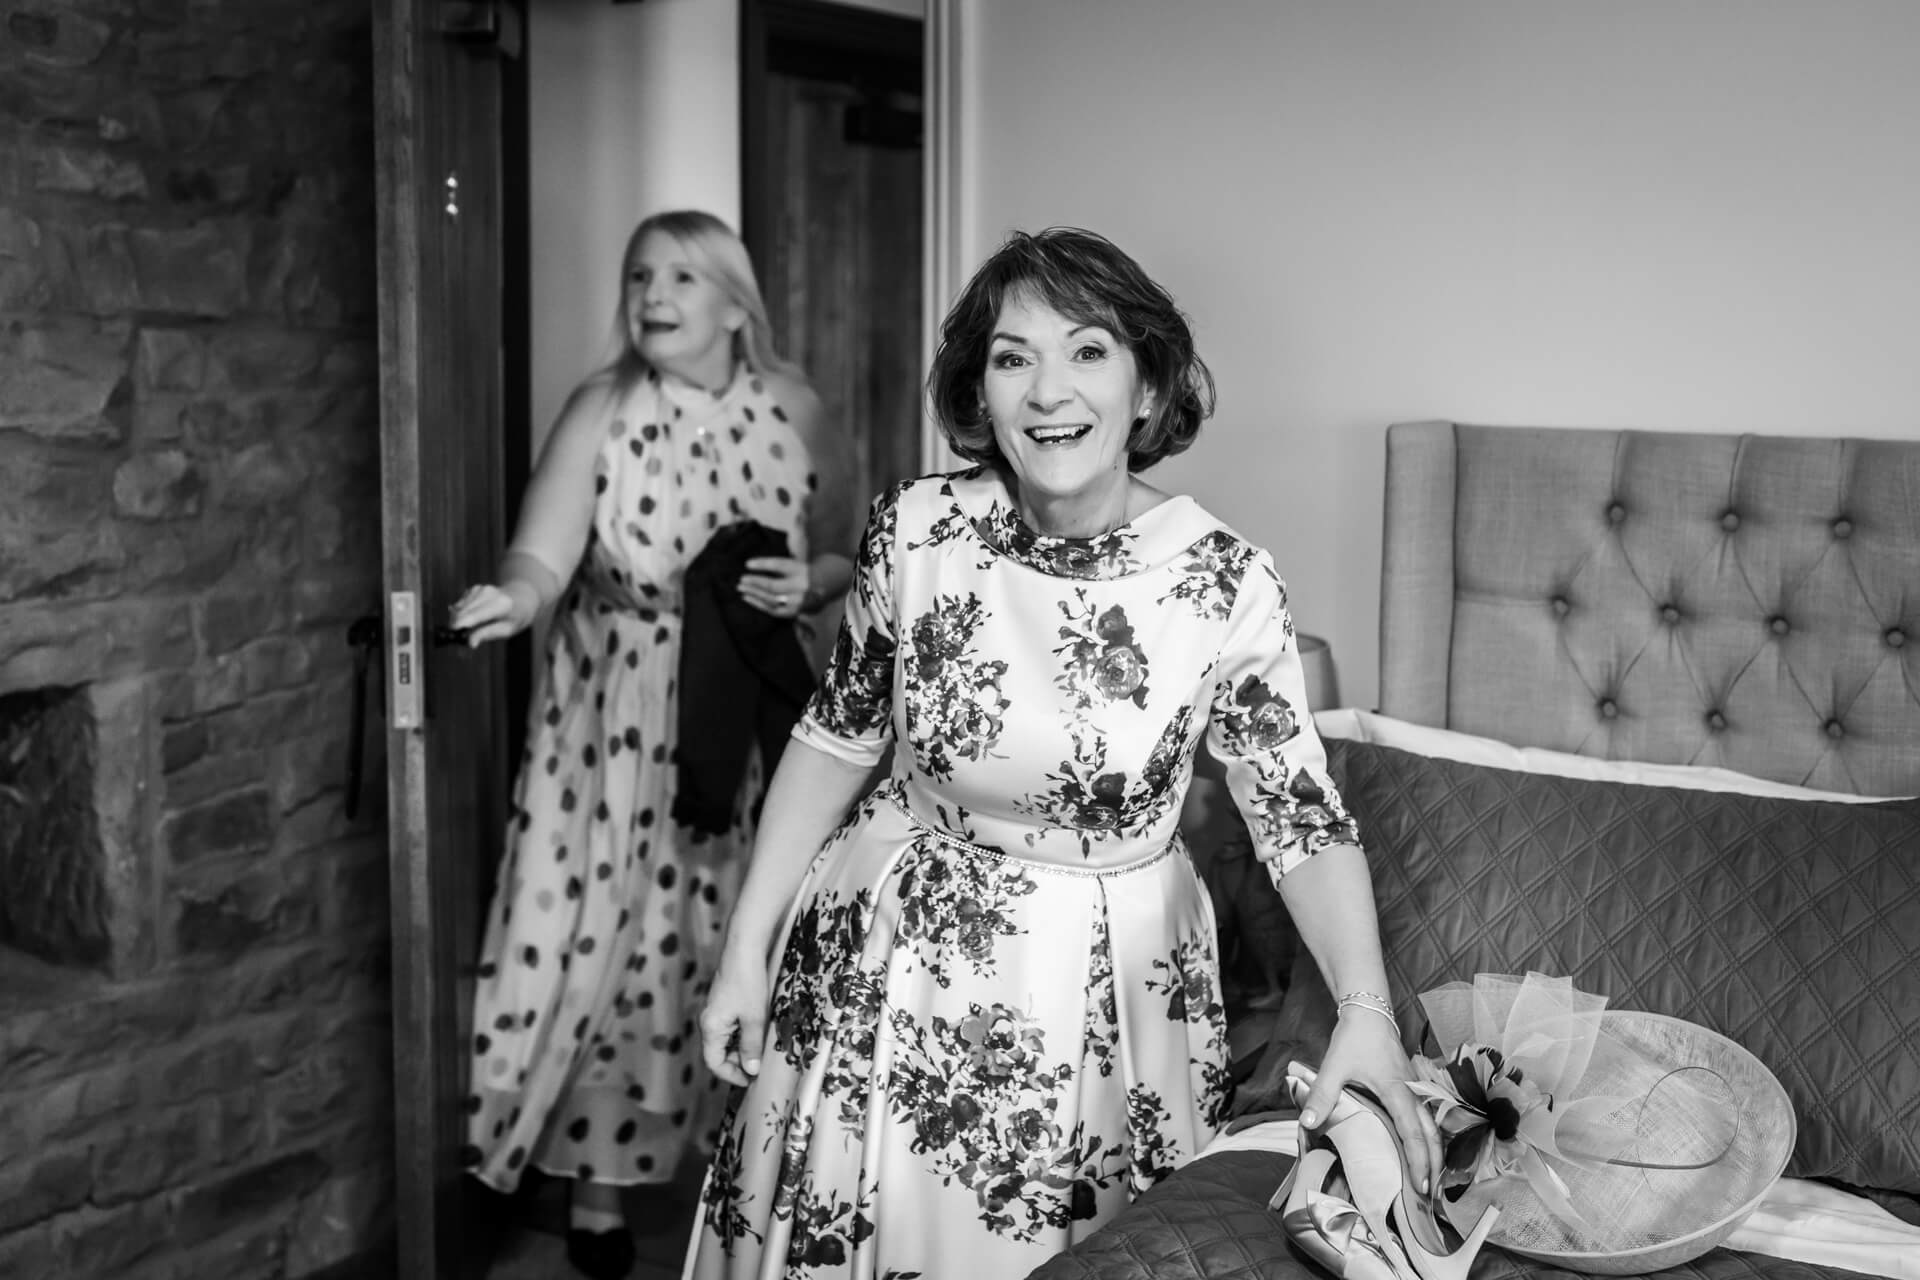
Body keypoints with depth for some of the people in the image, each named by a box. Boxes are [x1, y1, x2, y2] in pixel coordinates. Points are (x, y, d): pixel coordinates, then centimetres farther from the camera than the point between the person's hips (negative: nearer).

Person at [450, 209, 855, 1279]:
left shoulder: (794, 409, -1)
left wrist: (810, 584, -13)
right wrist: (516, 597, -43)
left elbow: (847, 554, 9)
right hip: (618, 723, -2)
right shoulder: (603, 409, -8)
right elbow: (544, 552, -21)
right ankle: (598, 1181, 19)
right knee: (608, 941, 1)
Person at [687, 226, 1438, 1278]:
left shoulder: (1225, 585, -16)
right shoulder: (912, 530, -11)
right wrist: (746, 950, 1)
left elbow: (1303, 818, -13)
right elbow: (839, 735, 0)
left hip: (1105, 984, -1)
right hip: (895, 957, 2)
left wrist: (1366, 1012, -28)